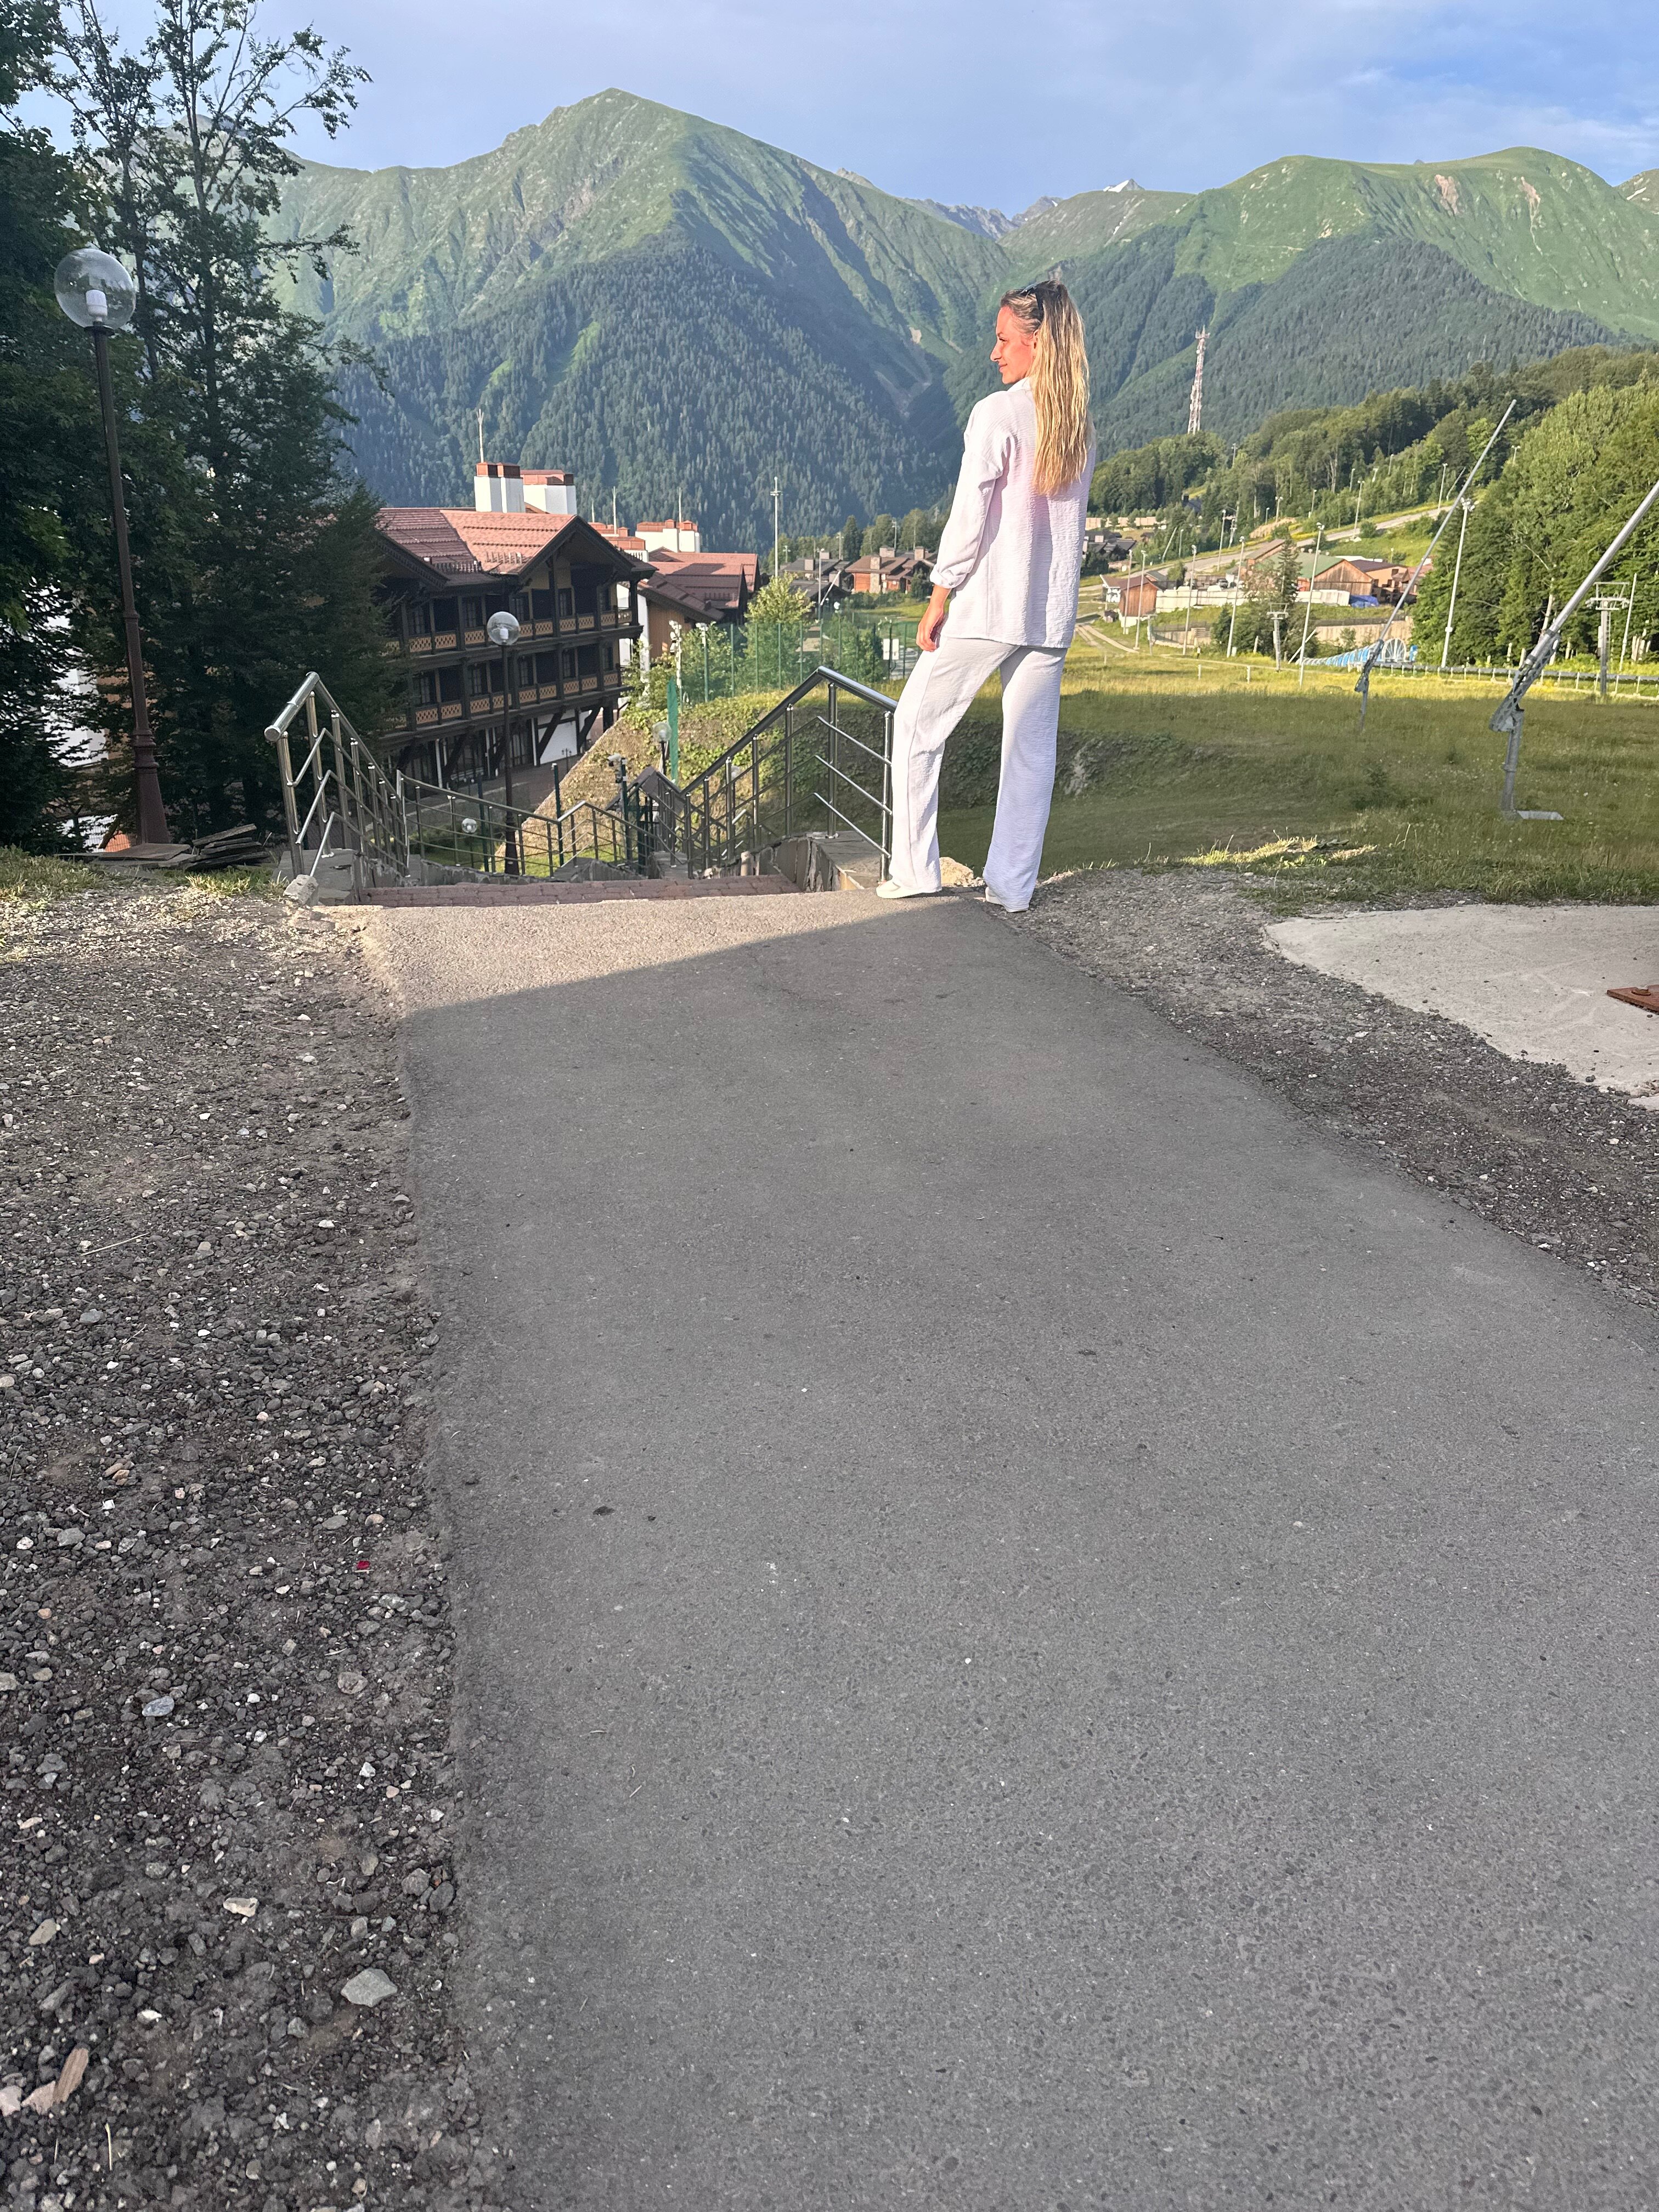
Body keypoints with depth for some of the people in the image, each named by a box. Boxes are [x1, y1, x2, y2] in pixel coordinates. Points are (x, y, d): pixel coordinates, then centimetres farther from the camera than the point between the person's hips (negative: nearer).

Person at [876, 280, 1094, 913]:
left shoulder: (997, 414, -10)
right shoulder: (1081, 427, 9)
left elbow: (969, 517, -12)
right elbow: (1071, 522, 13)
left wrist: (938, 602, -7)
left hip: (987, 608, -6)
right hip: (1051, 615, 6)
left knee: (917, 724, 8)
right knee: (1032, 746, 9)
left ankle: (914, 870, 8)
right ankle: (1012, 885, 12)